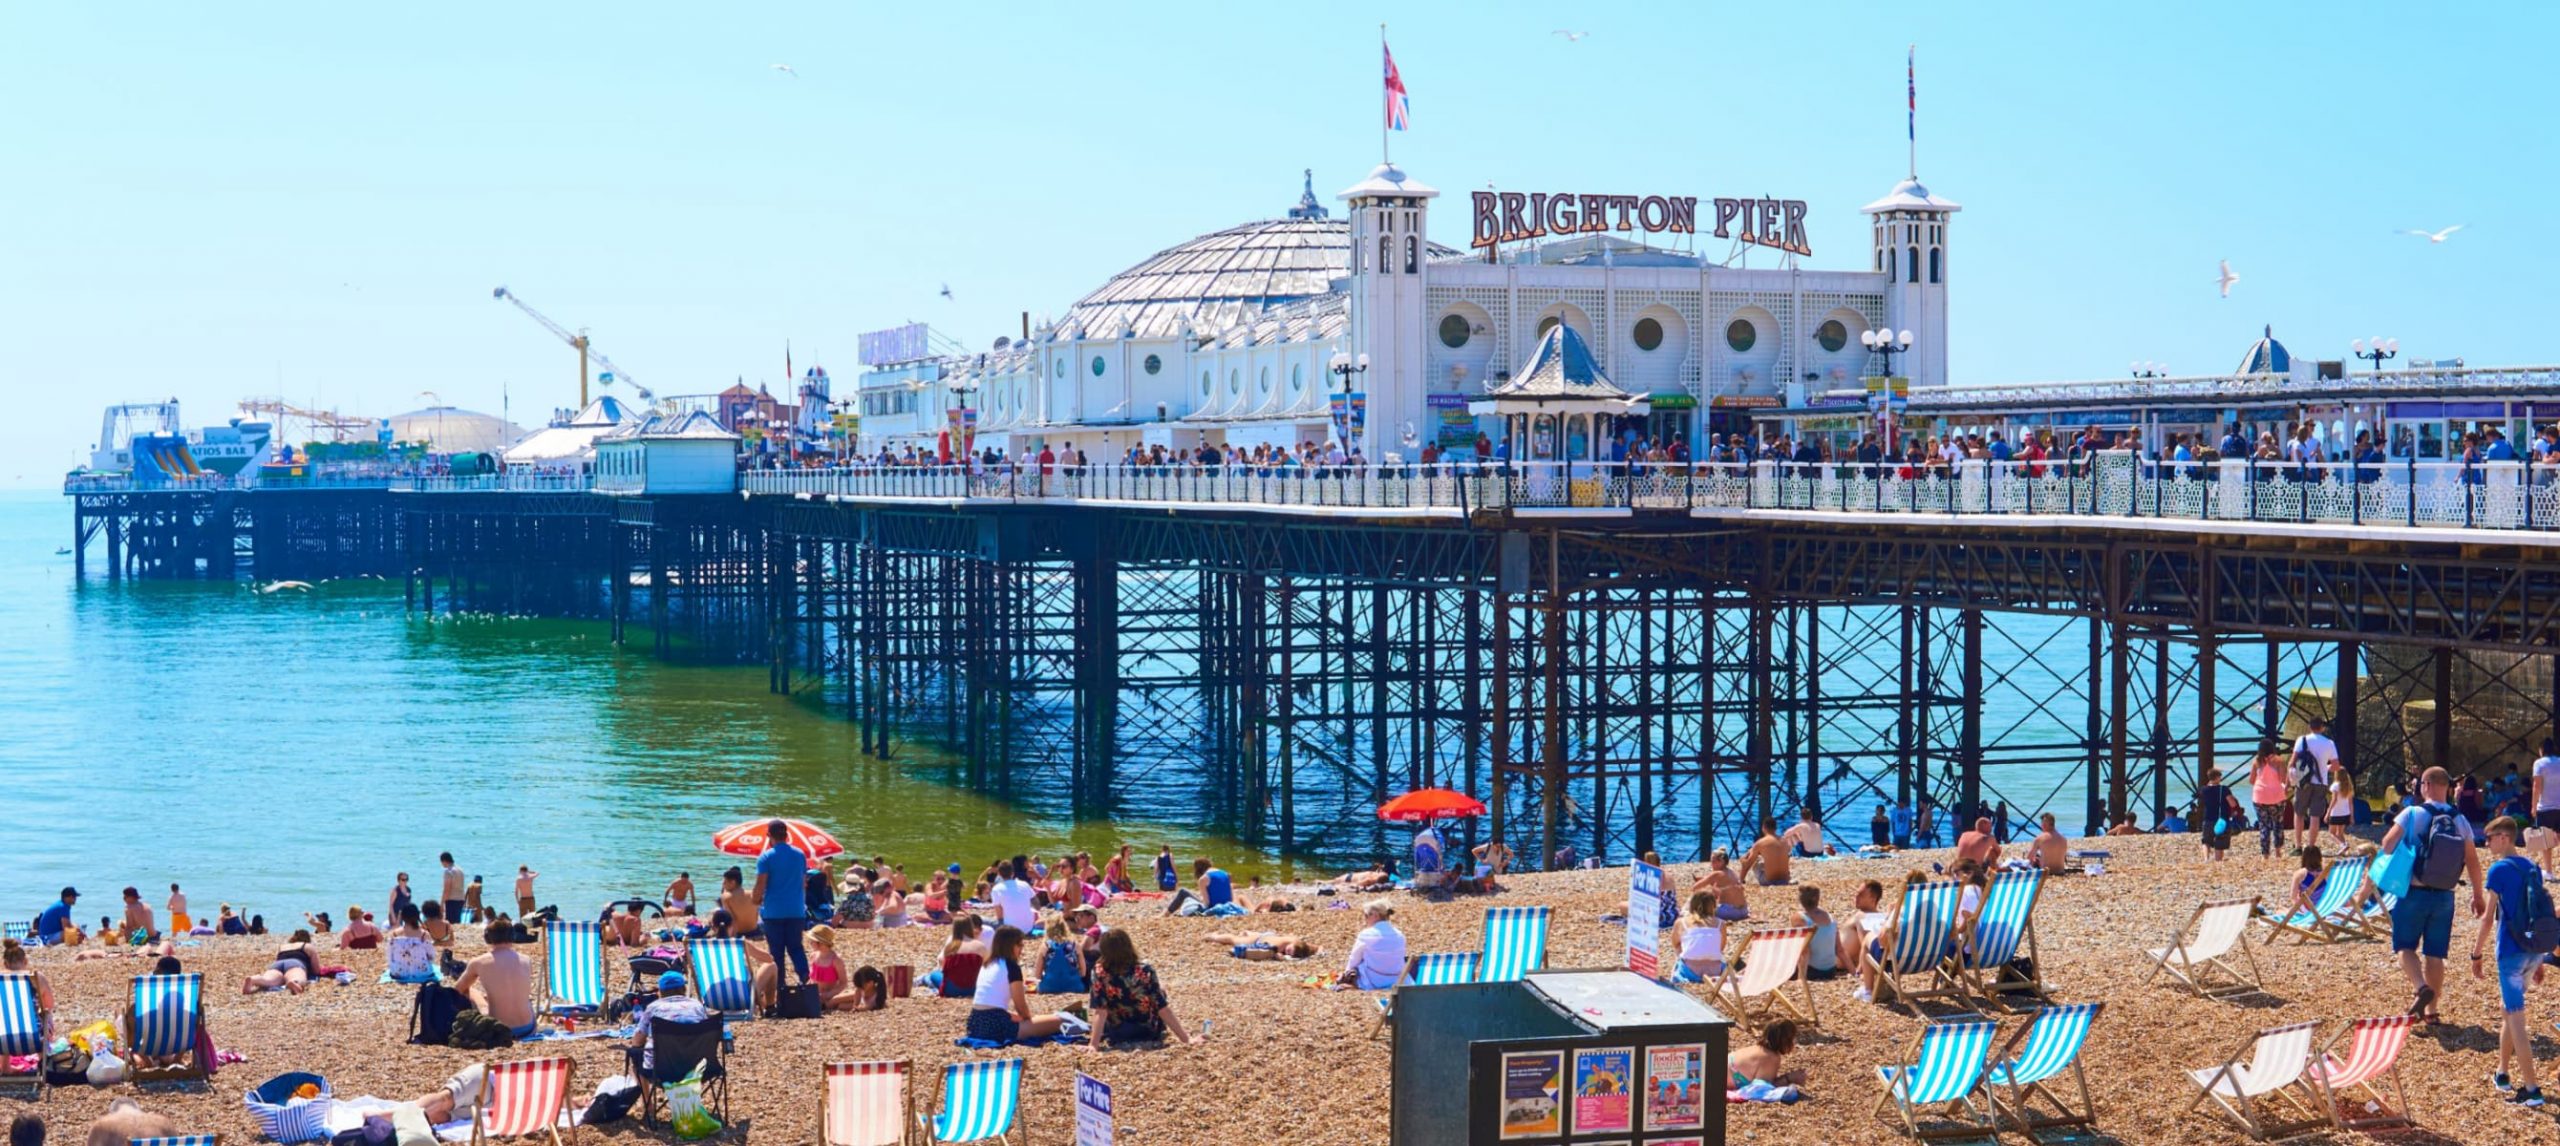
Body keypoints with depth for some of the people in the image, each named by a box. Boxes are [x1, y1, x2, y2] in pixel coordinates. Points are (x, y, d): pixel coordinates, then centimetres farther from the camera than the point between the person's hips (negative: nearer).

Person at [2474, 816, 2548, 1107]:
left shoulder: (2499, 869, -11)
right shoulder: (2532, 869, 10)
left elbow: (2488, 919, -12)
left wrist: (2475, 955, -4)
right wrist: (2537, 959, 22)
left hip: (2512, 951, -8)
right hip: (2534, 950, 8)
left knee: (2515, 1020, -3)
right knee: (2507, 1009, 23)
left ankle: (2531, 1089, -4)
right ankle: (2502, 1074, 32)